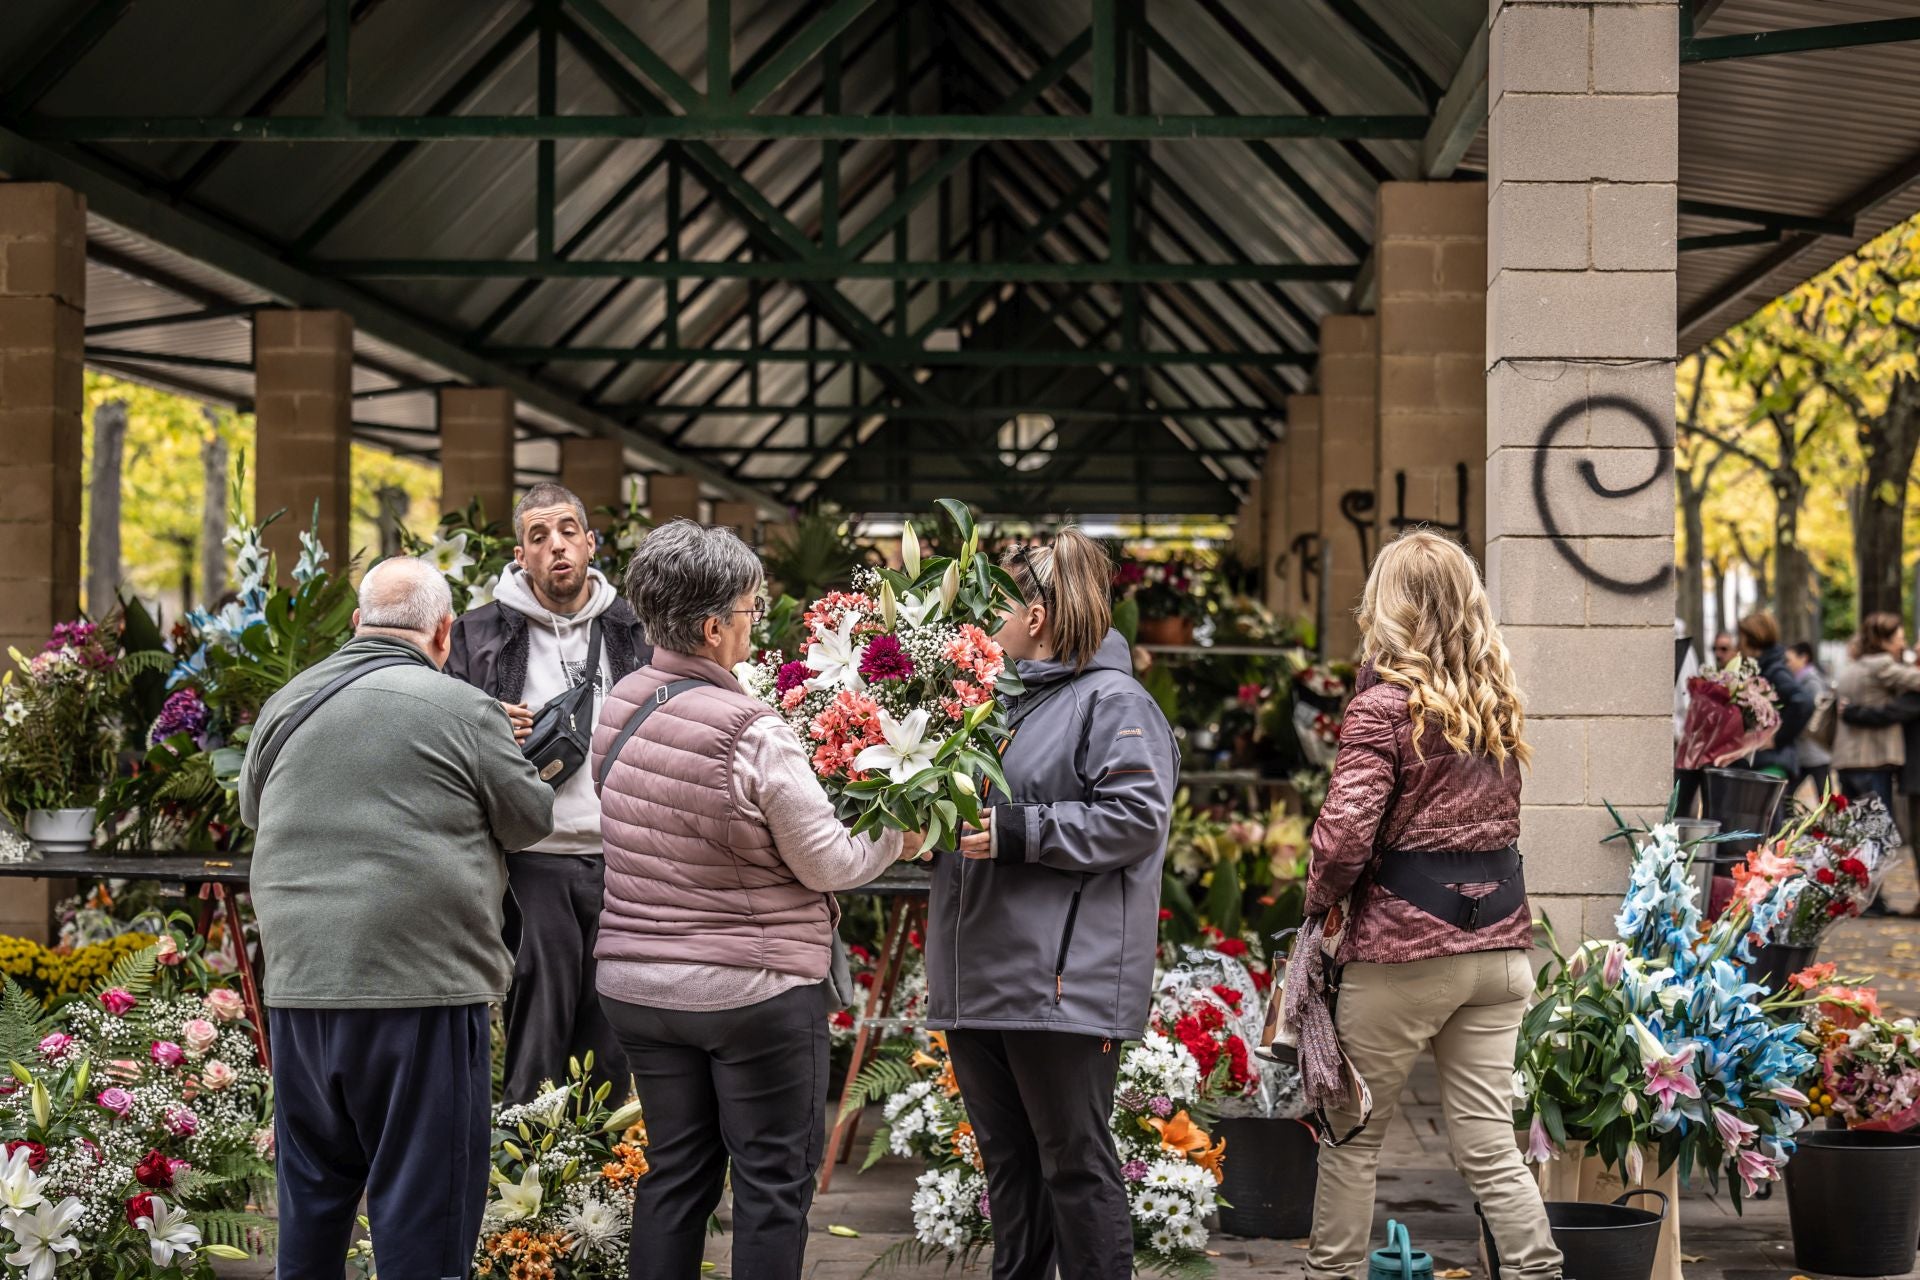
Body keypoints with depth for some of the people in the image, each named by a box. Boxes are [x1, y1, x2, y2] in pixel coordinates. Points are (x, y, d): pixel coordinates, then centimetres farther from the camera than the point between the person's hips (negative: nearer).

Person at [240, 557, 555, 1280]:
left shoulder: (285, 705, 7)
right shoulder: (462, 710, -8)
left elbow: (252, 811, 22)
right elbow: (533, 820, 3)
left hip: (298, 985, 5)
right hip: (421, 989, -5)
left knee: (311, 1197, 17)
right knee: (423, 1205, 1)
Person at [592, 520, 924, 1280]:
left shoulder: (618, 707, -2)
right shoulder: (755, 738, -21)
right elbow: (827, 863, -11)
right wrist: (898, 839, 4)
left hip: (635, 982, 6)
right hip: (751, 990, -6)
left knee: (676, 1169, 16)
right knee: (773, 1178, 5)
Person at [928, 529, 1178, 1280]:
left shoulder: (1111, 702, -7)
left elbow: (1139, 817, -17)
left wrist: (1021, 831, -20)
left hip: (1065, 982, -8)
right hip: (980, 981, 8)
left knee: (1074, 1163, -2)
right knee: (1008, 1162, 15)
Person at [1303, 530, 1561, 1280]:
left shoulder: (1385, 704, -11)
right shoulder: (1498, 701, 8)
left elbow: (1345, 831, -17)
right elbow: (1502, 816, 14)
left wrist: (1323, 900, -1)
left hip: (1403, 946, -5)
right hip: (1498, 943, 5)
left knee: (1352, 1135, 10)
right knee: (1487, 1145, 7)